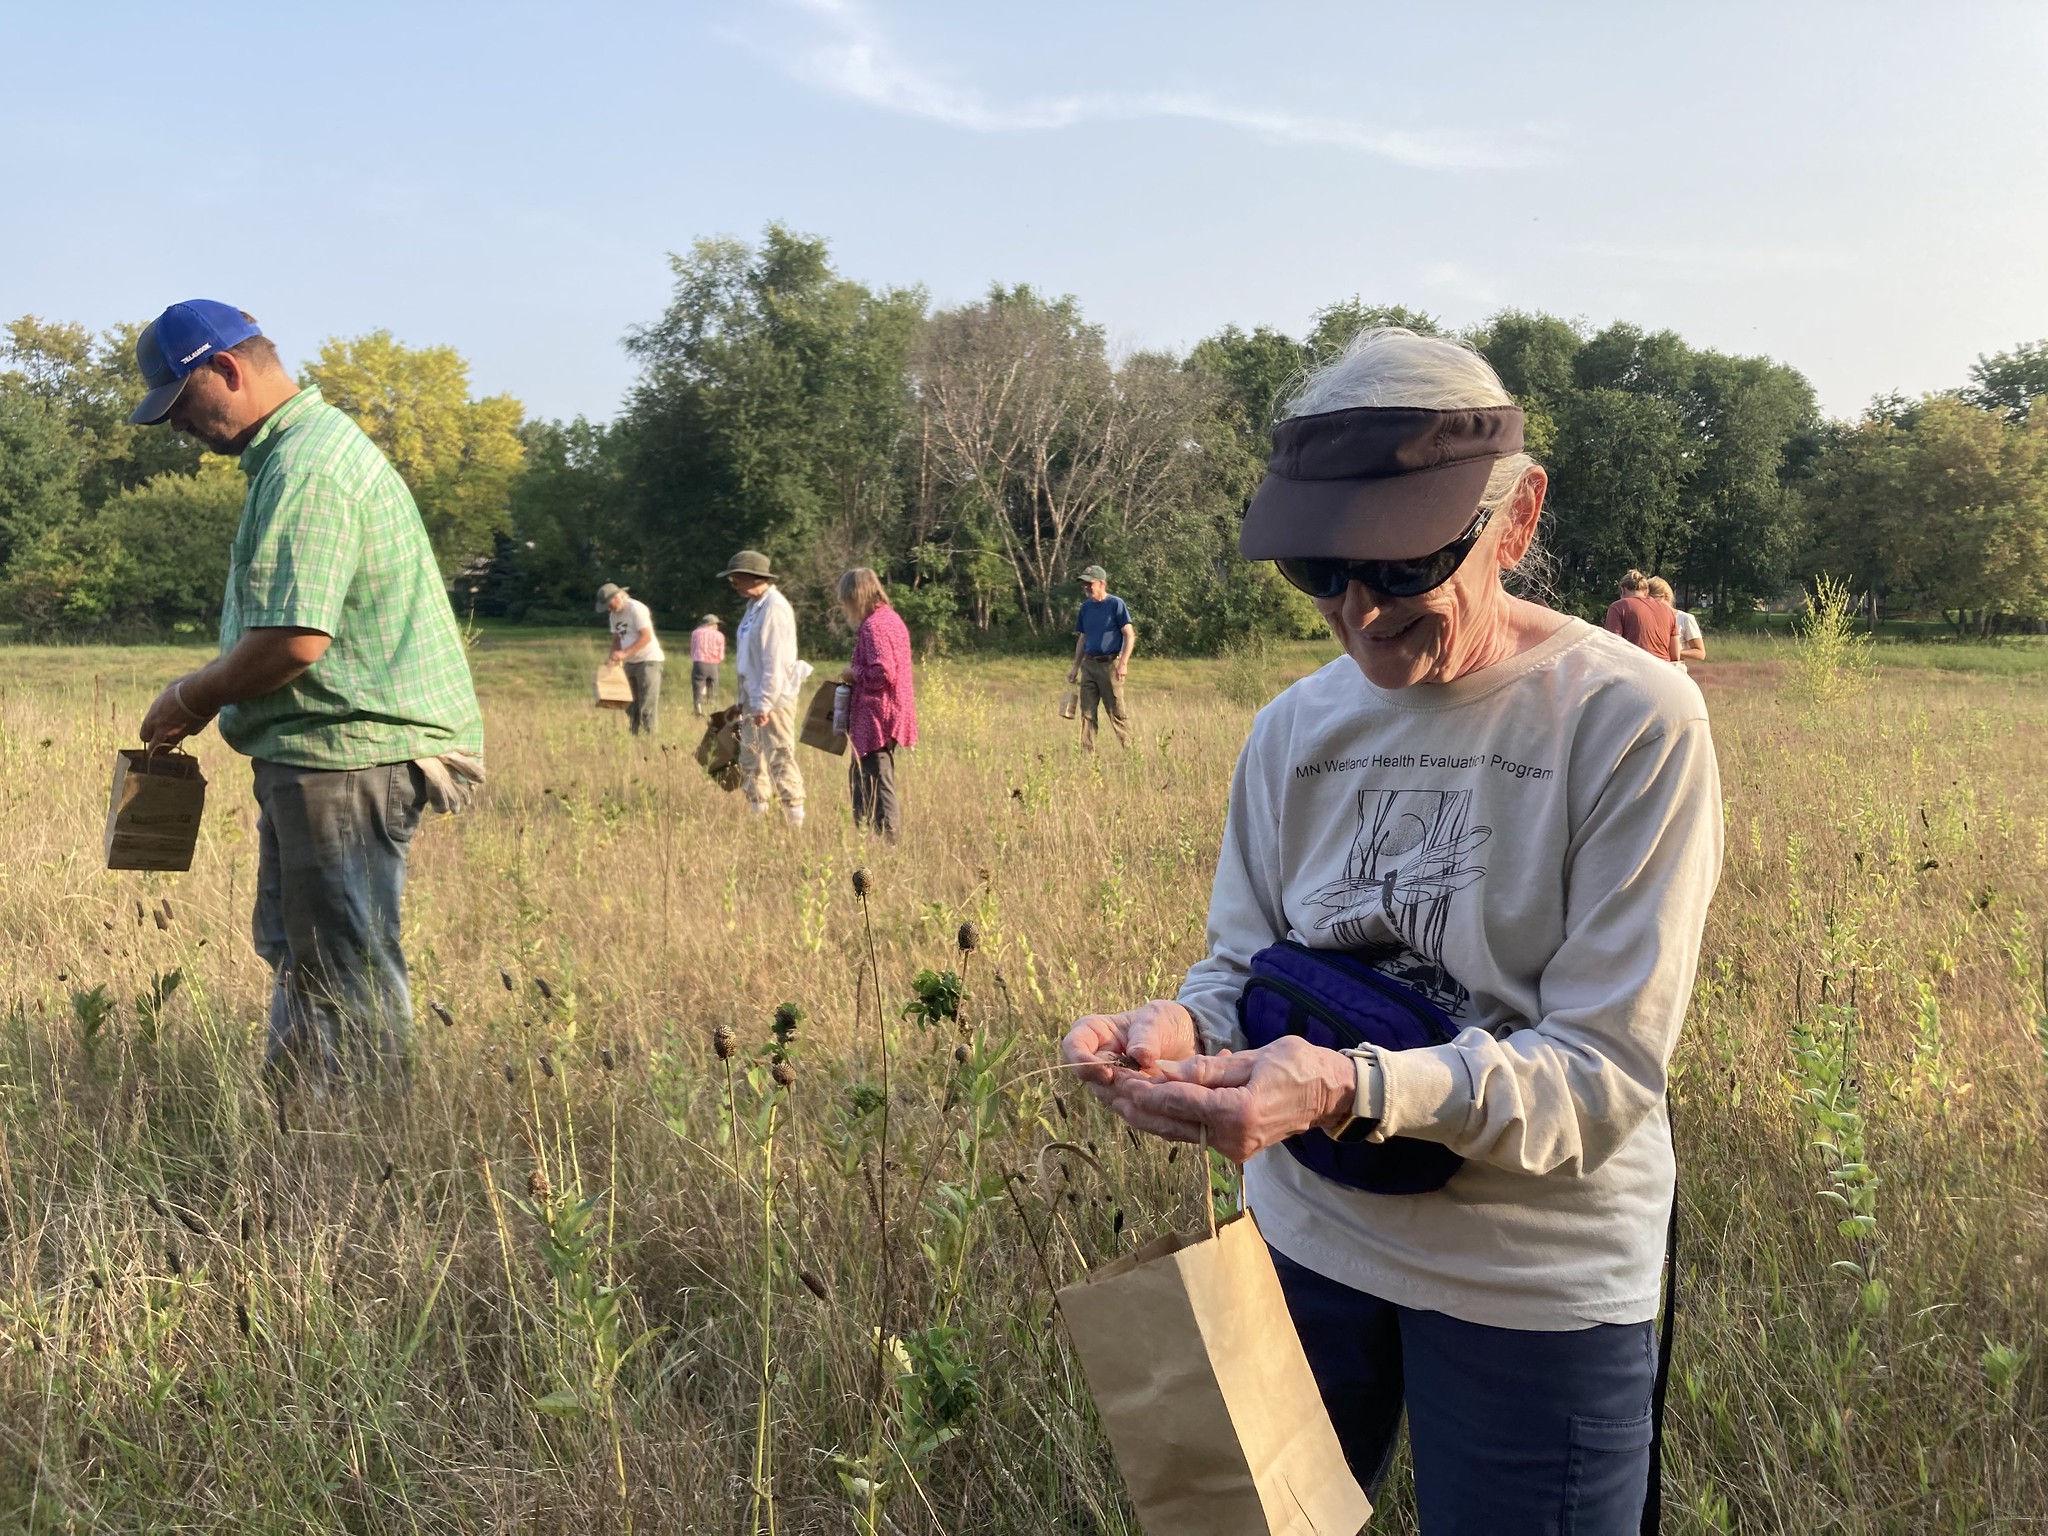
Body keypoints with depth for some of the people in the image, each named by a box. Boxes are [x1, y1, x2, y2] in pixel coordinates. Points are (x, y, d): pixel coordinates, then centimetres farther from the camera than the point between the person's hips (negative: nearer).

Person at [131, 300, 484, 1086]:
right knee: (297, 952, 19)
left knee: (342, 967, -3)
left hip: (349, 752, -11)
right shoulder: (309, 446, 17)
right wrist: (209, 691, 14)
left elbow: (295, 638, -25)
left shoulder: (306, 468, -18)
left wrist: (192, 699, -10)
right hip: (319, 754, 11)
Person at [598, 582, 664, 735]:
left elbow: (646, 637, -20)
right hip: (630, 663, 9)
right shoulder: (615, 614, 10)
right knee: (631, 705, 10)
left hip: (648, 660, -9)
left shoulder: (636, 608, -14)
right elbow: (616, 638, 16)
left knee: (648, 705, -10)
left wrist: (624, 653, -25)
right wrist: (613, 657, -3)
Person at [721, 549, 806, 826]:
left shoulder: (774, 608, -15)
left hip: (773, 699, -10)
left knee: (780, 760, -10)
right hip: (752, 696, 10)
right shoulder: (754, 606, 15)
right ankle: (758, 816, 25)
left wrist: (764, 703, -22)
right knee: (751, 761, 16)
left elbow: (775, 660, -21)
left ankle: (795, 821, -8)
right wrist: (747, 699, 17)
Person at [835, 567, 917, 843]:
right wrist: (855, 675, 12)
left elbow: (883, 673, -25)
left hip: (876, 718, -11)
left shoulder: (873, 626, -17)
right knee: (860, 776, 18)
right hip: (892, 715, 11)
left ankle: (889, 839, -5)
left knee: (877, 784, -7)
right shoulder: (890, 618, 14)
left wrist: (854, 672, -9)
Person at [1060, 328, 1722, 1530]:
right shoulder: (1296, 727, -2)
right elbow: (1245, 963, 6)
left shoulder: (1633, 721, -17)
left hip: (1535, 1285, -4)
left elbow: (1607, 1066, -20)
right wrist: (1182, 1030, -19)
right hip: (1307, 1238, 5)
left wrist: (1350, 1092, -35)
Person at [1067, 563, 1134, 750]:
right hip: (1089, 665, 6)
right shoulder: (1086, 607, 12)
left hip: (1110, 664, -6)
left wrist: (1123, 663, -17)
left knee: (1117, 712, -2)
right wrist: (1075, 668, 16)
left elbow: (1129, 636, -8)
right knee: (1087, 712, 3)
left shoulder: (1116, 604, -5)